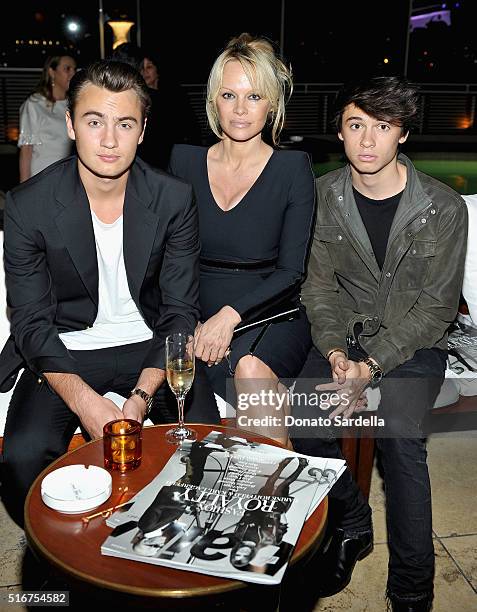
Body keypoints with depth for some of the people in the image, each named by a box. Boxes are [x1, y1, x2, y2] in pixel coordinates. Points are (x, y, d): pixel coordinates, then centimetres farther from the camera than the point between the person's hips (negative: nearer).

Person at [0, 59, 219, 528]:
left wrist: (142, 396, -20)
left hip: (150, 346, 1)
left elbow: (180, 311, -6)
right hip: (64, 352, 0)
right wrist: (85, 402, -24)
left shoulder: (174, 199, -8)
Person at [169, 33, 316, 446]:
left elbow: (292, 270, -5)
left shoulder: (293, 168, 0)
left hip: (271, 316, -1)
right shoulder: (184, 161, 7)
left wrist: (232, 314, -19)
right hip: (198, 317, 1)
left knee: (253, 368, -33)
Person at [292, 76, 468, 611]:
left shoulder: (444, 209, -10)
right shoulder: (323, 196, -1)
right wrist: (336, 354, -16)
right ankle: (352, 526, 9)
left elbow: (436, 306, -9)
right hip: (343, 337, 3)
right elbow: (319, 286, 0)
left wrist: (372, 366, -19)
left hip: (413, 345, -2)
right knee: (304, 425, -21)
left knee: (399, 435, -27)